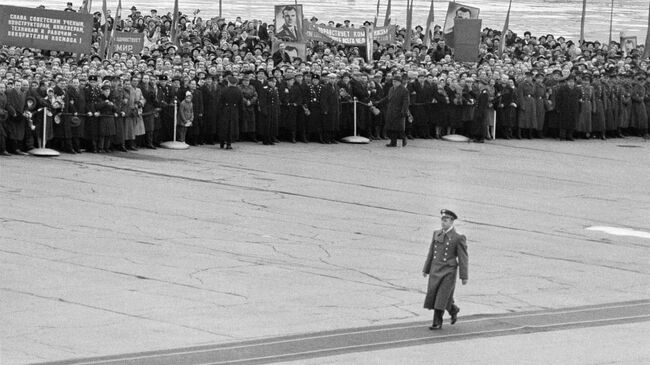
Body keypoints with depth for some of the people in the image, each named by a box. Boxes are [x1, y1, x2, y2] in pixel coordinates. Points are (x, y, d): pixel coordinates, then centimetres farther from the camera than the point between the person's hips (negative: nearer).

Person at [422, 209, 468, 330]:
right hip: (435, 270, 6)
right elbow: (431, 253, 14)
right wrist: (426, 269, 14)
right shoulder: (436, 234, 7)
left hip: (449, 271, -6)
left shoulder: (458, 237, -9)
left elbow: (463, 258, -8)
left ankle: (437, 323, 0)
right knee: (433, 296, 5)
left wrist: (464, 277, -10)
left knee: (442, 297, -9)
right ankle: (453, 310, 28)